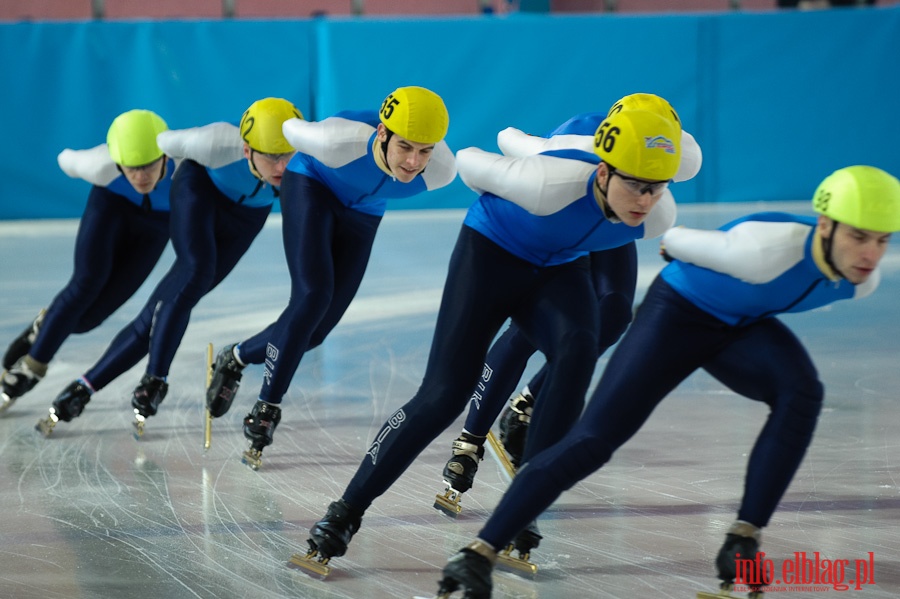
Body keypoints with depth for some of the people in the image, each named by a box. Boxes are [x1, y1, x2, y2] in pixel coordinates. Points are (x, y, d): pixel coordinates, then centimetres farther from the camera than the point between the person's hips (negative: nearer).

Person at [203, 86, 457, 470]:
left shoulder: (442, 171, -31)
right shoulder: (339, 142, -41)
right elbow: (288, 128, -19)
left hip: (362, 215, 4)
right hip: (312, 188, -4)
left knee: (315, 330, -1)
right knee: (313, 296, -23)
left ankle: (237, 358, 26)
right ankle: (267, 408, -10)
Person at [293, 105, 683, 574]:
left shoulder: (659, 216, -24)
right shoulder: (552, 186, -38)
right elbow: (468, 161, -19)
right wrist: (502, 203, 2)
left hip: (559, 268, 4)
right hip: (491, 252, -4)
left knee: (578, 350, -27)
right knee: (444, 393, -12)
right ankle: (345, 513, 0)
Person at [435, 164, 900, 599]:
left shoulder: (863, 281, -17)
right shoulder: (768, 249, -39)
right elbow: (679, 241, -19)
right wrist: (672, 245, 4)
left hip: (742, 325, 5)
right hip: (680, 311, -5)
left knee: (801, 393, -26)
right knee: (594, 438, -14)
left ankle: (742, 542, -18)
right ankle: (478, 554, -11)